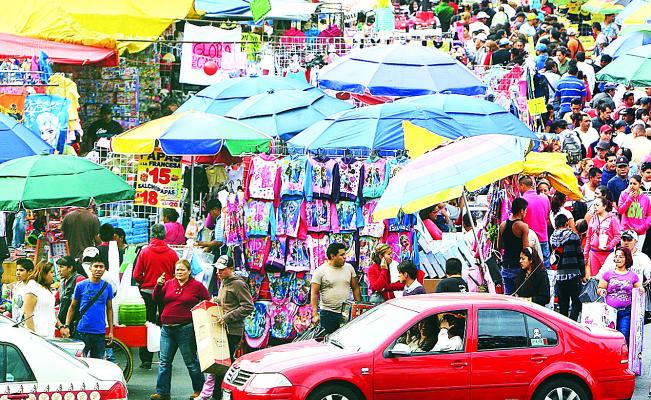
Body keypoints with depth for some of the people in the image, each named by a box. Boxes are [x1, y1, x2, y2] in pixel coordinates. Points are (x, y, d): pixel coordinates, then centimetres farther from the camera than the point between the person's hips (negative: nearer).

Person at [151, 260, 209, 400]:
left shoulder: (197, 286, 0)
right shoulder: (169, 284, 10)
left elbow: (208, 303, 8)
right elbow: (157, 299, 9)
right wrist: (159, 285, -6)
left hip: (186, 329, -4)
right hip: (167, 328, 4)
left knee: (191, 361, 4)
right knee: (164, 362, 3)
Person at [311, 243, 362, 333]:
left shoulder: (349, 268, 7)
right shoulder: (320, 271, -4)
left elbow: (355, 288, 13)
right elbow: (314, 293, -6)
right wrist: (315, 314, -13)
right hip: (327, 314, -3)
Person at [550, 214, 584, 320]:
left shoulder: (553, 238, 5)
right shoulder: (573, 236, -7)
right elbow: (580, 256, -3)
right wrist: (582, 273, 4)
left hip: (559, 275, 4)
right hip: (573, 275, -4)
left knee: (563, 305, 11)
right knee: (576, 303, 1)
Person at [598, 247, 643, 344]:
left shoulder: (633, 276, 10)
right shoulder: (608, 274, 9)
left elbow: (638, 291, 18)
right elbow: (599, 289, 12)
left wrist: (641, 290, -4)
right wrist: (601, 291, -10)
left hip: (626, 312, 0)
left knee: (623, 337, -10)